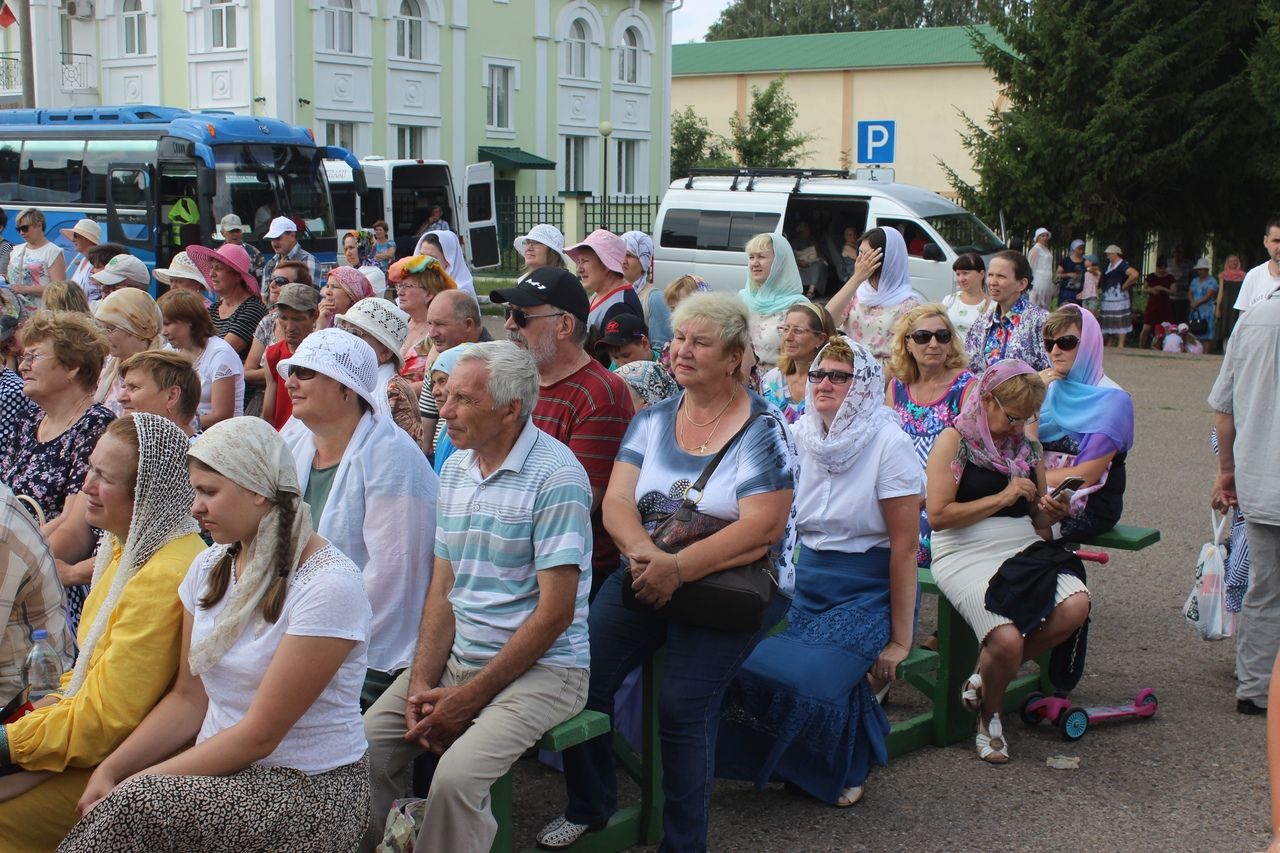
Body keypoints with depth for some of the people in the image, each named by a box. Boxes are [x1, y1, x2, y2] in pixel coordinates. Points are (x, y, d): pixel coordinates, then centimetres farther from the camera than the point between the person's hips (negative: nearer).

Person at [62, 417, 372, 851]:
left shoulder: (327, 584, -18)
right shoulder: (211, 566, 6)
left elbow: (259, 735, -17)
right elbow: (189, 698, 9)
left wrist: (135, 782, -16)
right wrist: (109, 770, -5)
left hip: (311, 788, -6)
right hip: (223, 768, 6)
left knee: (131, 804, -27)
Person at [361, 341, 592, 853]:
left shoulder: (555, 477, -15)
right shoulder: (454, 470, 9)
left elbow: (555, 613, -17)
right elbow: (443, 589, 10)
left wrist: (472, 697, -15)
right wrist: (422, 682, -4)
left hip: (541, 668, -7)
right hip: (457, 657, 7)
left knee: (456, 773, -28)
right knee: (363, 744, -9)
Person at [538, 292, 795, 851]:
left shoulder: (762, 429, -6)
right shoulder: (654, 420, 9)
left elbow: (763, 527, -16)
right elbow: (617, 502, 1)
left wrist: (679, 568, -26)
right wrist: (644, 552, -22)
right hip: (648, 572, 5)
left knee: (681, 700, -20)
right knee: (581, 674, -11)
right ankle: (588, 806, 12)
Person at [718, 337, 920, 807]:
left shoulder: (889, 444, -12)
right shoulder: (798, 437, 2)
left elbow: (904, 546, -13)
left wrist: (900, 639, -13)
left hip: (869, 591, -4)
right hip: (807, 583, 5)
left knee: (814, 679, -26)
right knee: (744, 660, -20)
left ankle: (848, 769, 8)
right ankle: (781, 760, 8)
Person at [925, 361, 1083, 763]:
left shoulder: (1027, 446, 17)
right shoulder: (955, 440, -2)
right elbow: (938, 515, -12)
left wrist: (1050, 512, 2)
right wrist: (1002, 498, -12)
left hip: (1024, 548, 6)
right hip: (967, 555, -6)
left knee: (1075, 606, -25)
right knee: (1007, 640, -29)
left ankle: (986, 675, -3)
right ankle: (989, 717, 6)